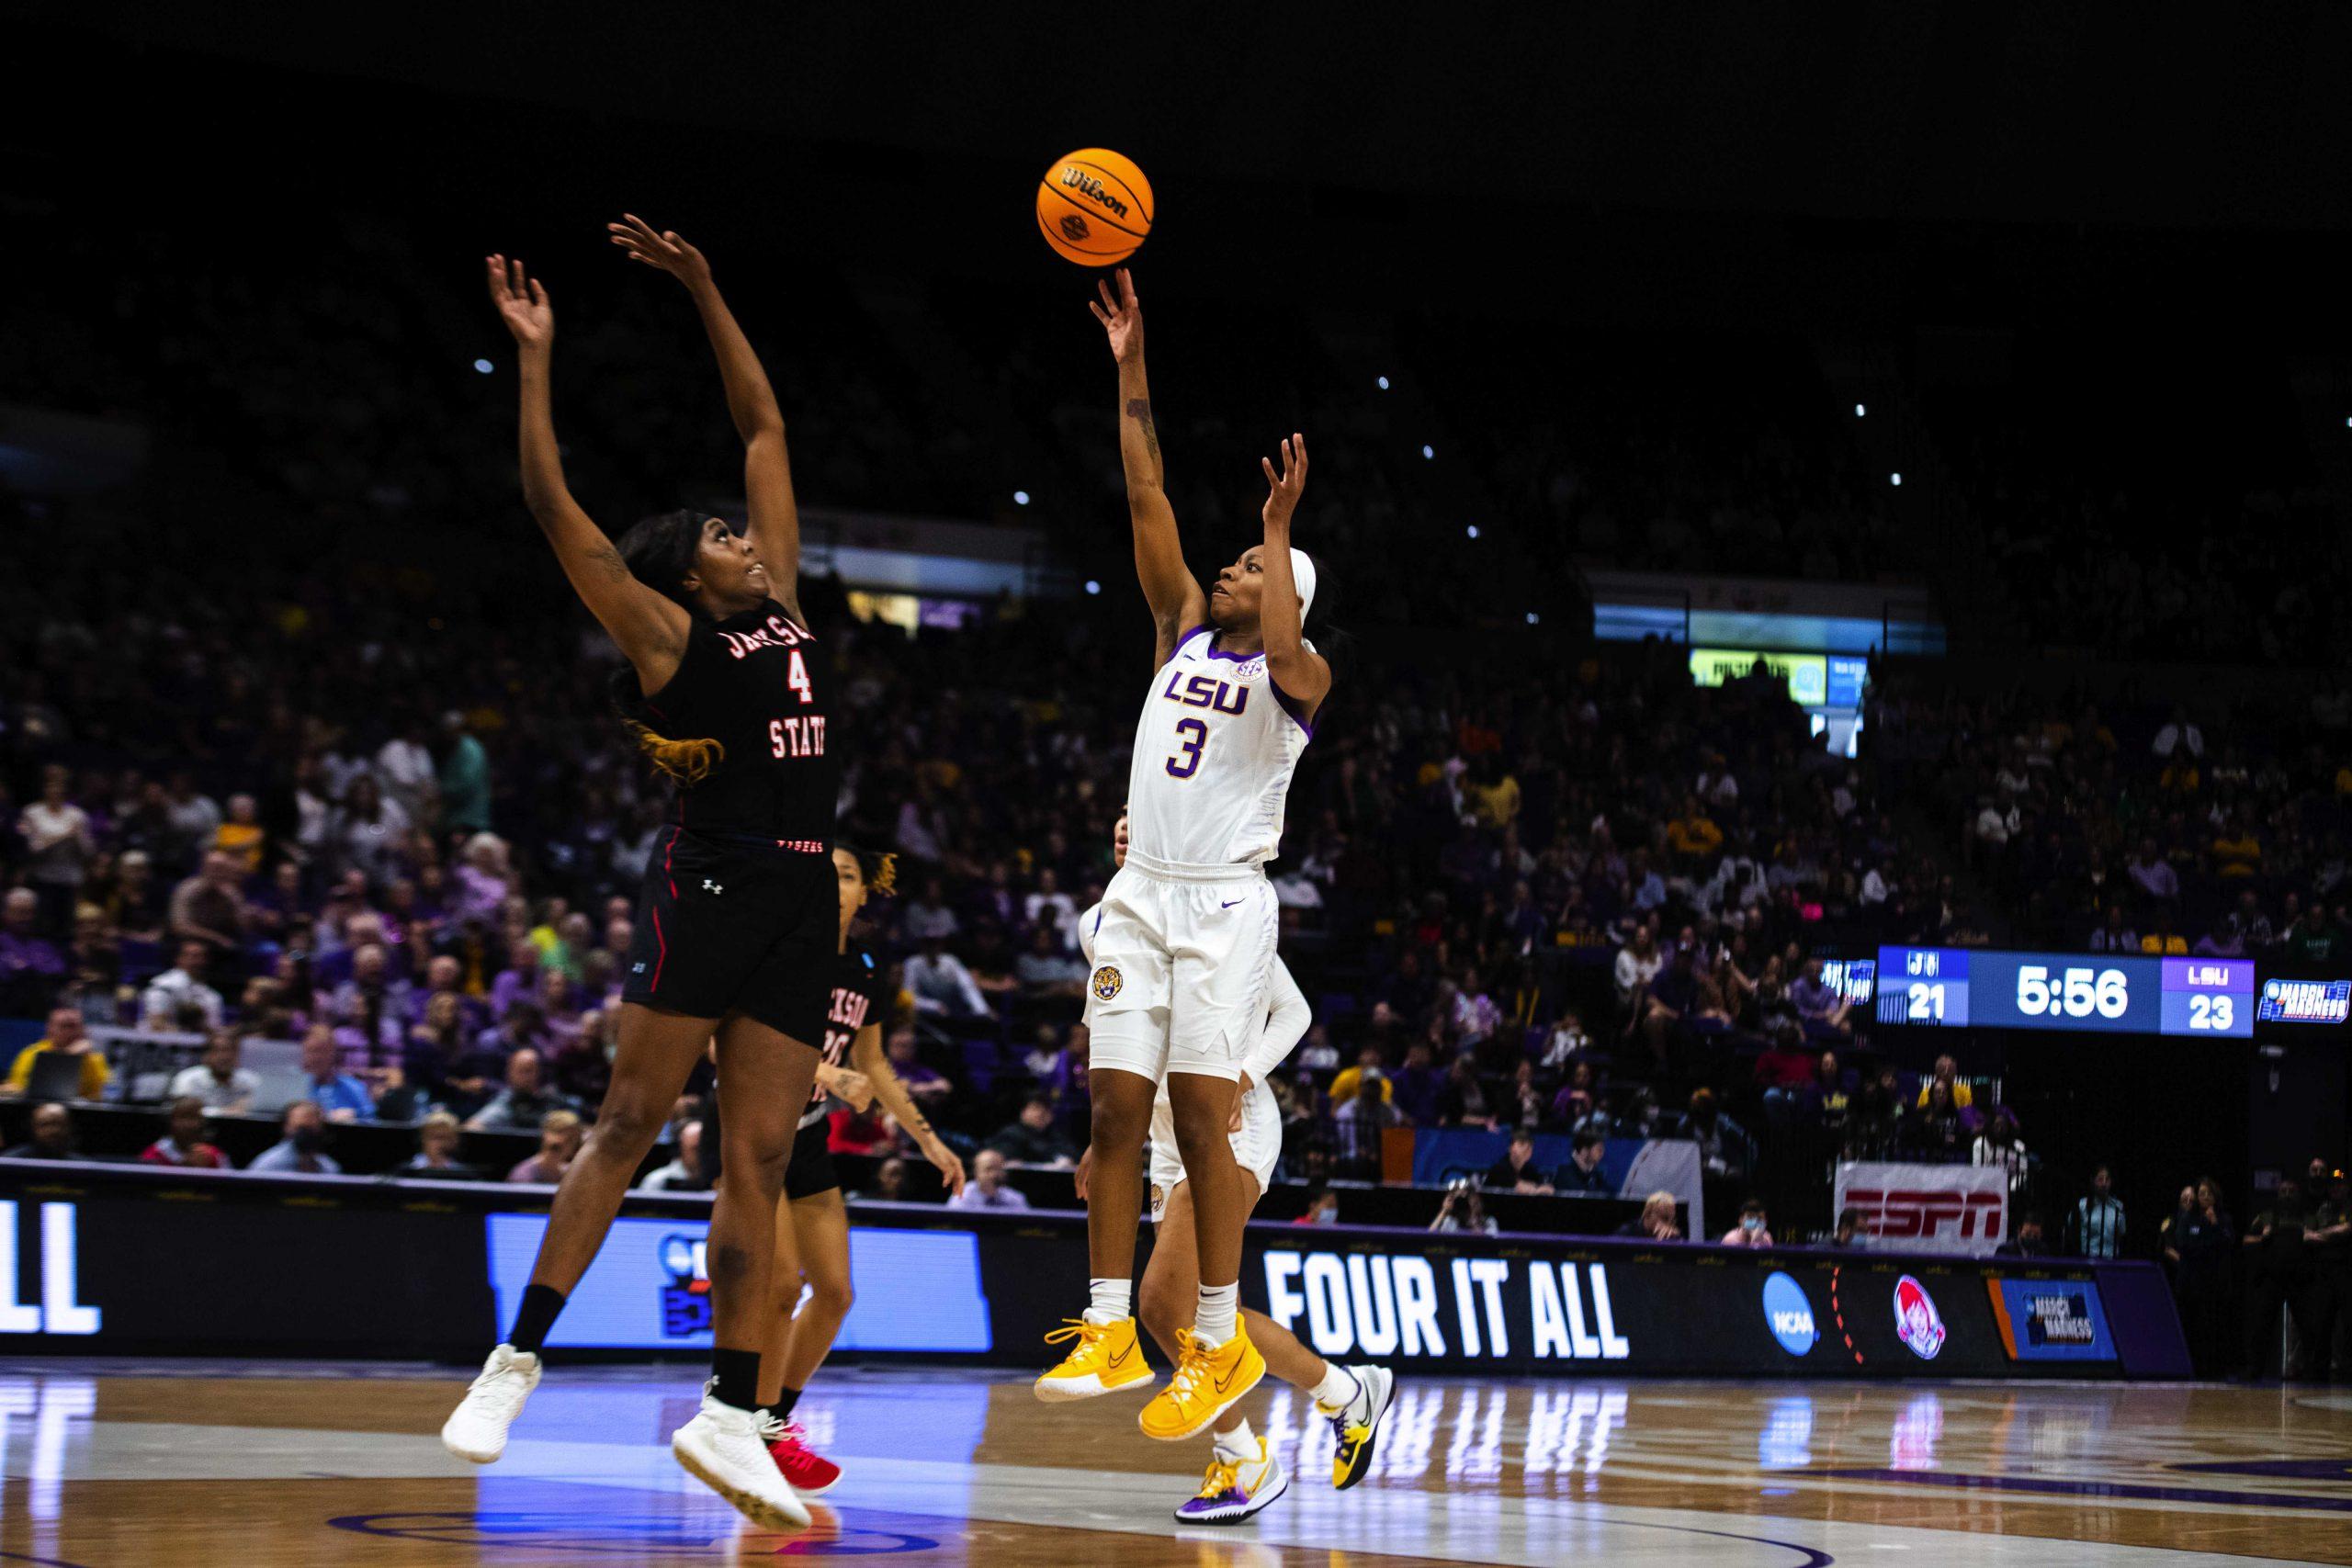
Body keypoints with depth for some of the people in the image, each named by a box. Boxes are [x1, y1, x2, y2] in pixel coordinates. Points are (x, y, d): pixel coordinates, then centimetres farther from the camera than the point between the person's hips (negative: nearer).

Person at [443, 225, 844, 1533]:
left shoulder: (781, 604, 18)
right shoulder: (664, 636, 2)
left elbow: (765, 427, 23)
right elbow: (554, 503, -5)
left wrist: (705, 292, 22)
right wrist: (535, 354, -6)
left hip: (801, 902, 6)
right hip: (712, 886, -6)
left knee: (761, 1157, 3)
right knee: (631, 1125, -5)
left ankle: (731, 1416, 4)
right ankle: (516, 1362, 1)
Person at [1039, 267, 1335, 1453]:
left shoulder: (1297, 674, 1)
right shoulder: (1184, 630, 15)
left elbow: (1282, 653, -26)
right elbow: (1147, 497, 10)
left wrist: (1280, 529, -20)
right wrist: (1133, 371, 4)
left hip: (1226, 902, -5)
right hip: (1140, 894, 5)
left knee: (1200, 1112, -9)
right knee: (1116, 1109, 1)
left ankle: (1221, 1342, -3)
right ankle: (1109, 1333, 5)